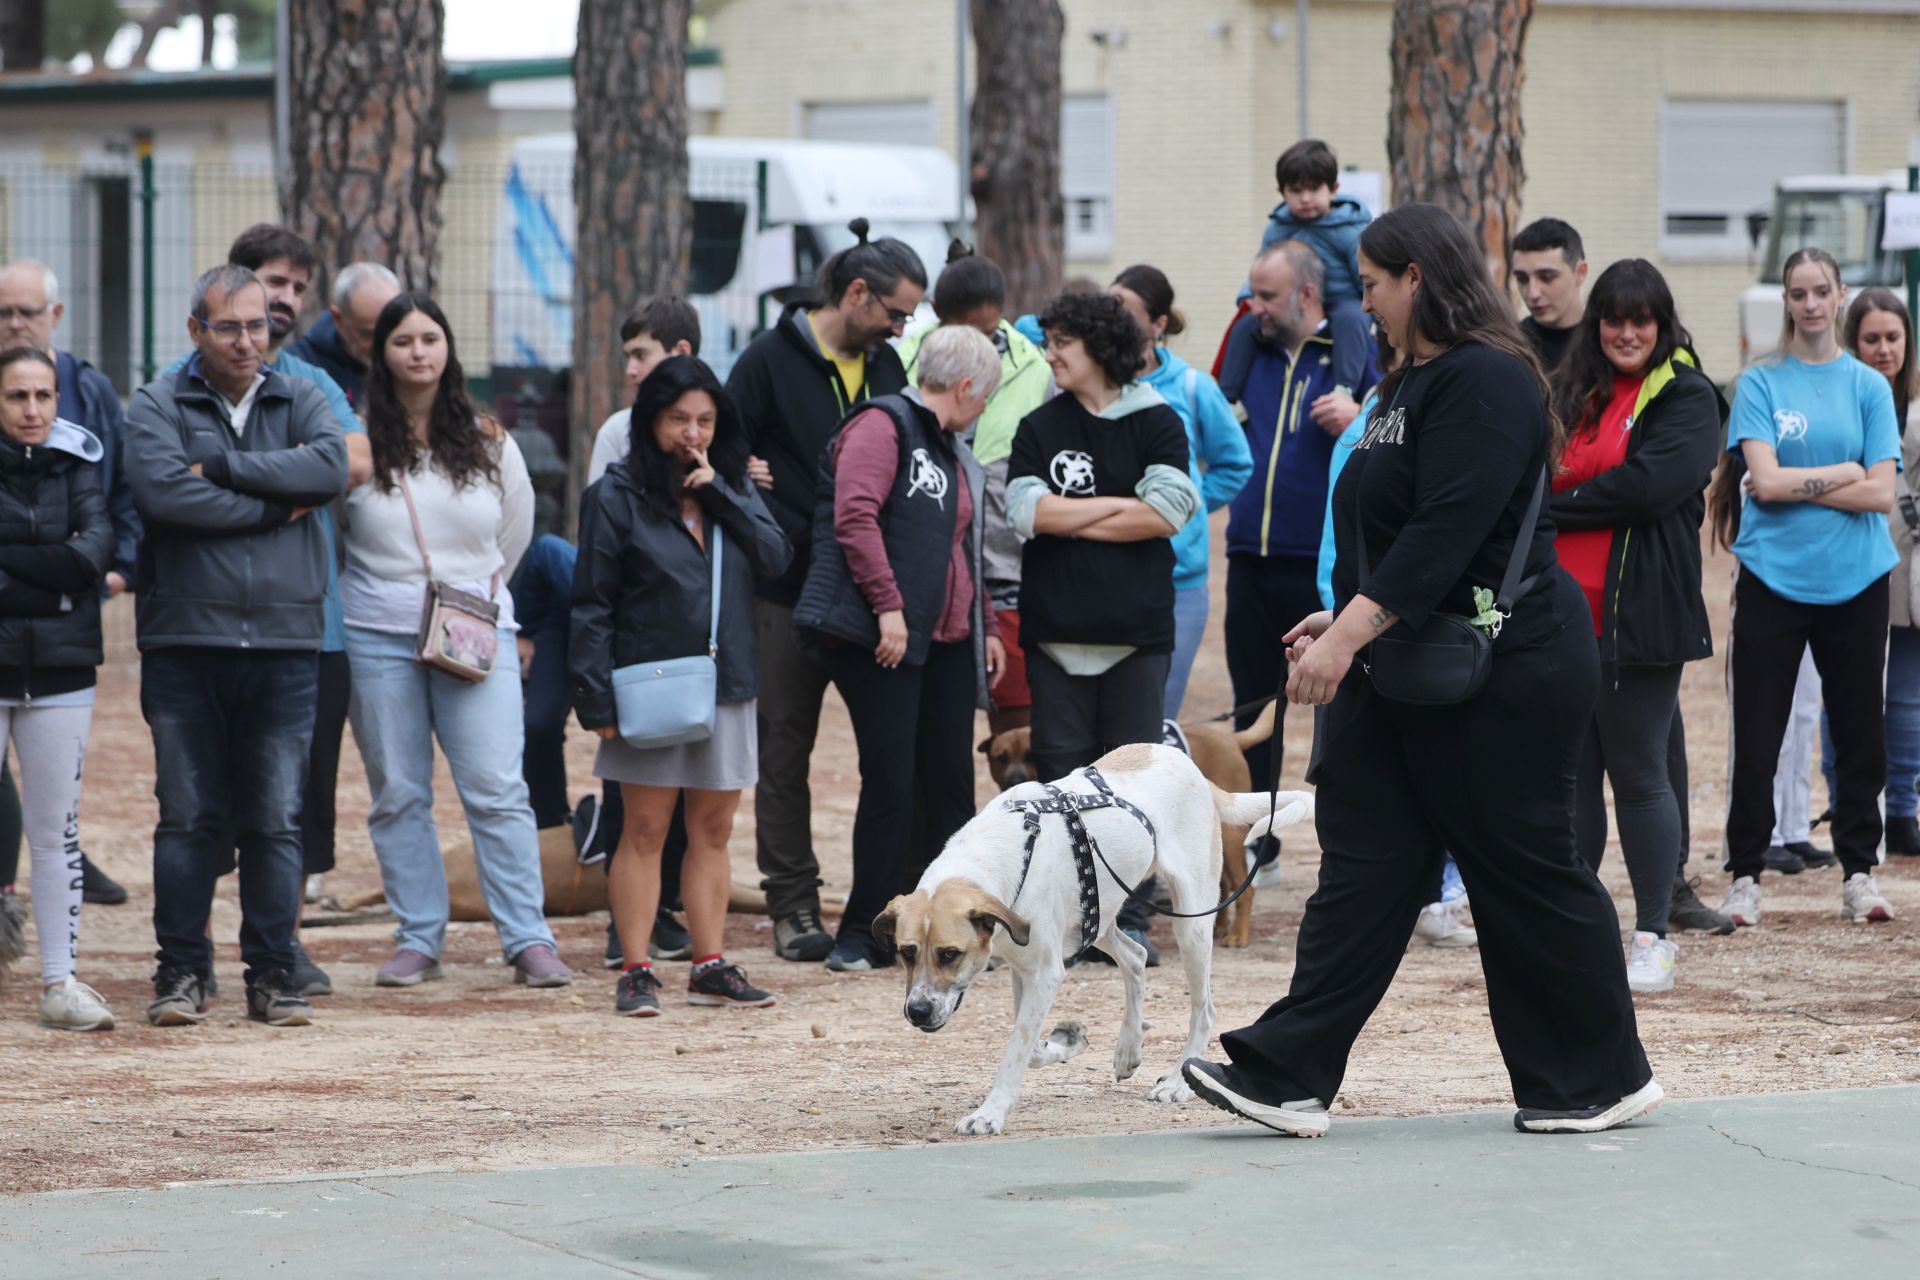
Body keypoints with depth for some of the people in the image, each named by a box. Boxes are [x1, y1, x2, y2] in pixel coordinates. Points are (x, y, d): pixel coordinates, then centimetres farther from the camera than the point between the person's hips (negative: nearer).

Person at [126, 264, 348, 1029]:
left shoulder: (300, 401, 11)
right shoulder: (157, 407, 2)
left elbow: (330, 466, -9)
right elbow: (163, 492, -16)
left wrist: (222, 466, -11)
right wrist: (276, 505, -9)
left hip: (284, 647, 2)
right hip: (185, 642, -2)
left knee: (277, 821, 3)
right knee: (189, 816, 1)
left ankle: (273, 974, 9)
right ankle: (182, 972, 9)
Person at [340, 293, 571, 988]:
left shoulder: (487, 443, 6)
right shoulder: (357, 440, -1)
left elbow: (515, 532, 20)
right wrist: (391, 590, 9)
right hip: (378, 637, 0)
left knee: (497, 790, -7)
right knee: (398, 794, 4)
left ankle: (528, 939, -5)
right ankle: (417, 941, 11)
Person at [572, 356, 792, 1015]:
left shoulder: (734, 489, 11)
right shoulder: (617, 496, -4)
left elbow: (775, 557, -5)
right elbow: (592, 605, -5)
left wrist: (717, 491, -11)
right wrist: (596, 698, -12)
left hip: (727, 685, 5)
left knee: (714, 829, 9)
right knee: (645, 829, -1)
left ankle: (710, 966, 14)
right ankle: (636, 971, 2)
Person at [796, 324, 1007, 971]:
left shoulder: (955, 457, 22)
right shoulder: (882, 426, -7)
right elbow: (855, 517, -18)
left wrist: (988, 628, 22)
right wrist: (888, 605, -22)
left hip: (949, 642, 9)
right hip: (883, 640, -9)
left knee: (951, 783, 6)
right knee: (891, 783, -8)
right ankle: (866, 935, -1)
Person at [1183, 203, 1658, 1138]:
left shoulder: (1486, 382, -17)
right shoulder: (1416, 383, 16)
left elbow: (1445, 533, -26)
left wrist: (1353, 634, -30)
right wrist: (1343, 620, 17)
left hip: (1503, 674, -10)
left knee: (1526, 873, 0)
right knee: (1364, 867, 3)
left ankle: (1602, 1080, 13)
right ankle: (1289, 1075, -1)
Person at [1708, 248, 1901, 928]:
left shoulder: (1868, 387, 6)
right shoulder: (1760, 383, 2)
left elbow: (1881, 494, -4)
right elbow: (1764, 480, -9)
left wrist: (1796, 484, -9)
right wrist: (1842, 473, -7)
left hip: (1853, 583, 1)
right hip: (1773, 580, -1)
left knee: (1861, 736, 5)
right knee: (1756, 739, -1)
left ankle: (1859, 872, 15)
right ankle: (1744, 876, 7)